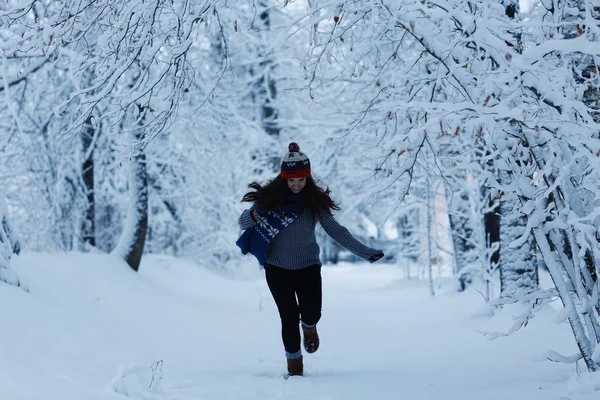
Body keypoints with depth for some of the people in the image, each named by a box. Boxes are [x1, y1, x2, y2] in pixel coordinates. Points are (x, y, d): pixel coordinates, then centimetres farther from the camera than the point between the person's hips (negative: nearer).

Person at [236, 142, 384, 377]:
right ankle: (294, 368, 17)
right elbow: (242, 222, -2)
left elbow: (336, 231, 3)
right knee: (289, 318, -2)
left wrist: (366, 253, 1)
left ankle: (309, 326, 27)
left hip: (308, 266, 1)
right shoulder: (270, 197, -7)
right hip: (278, 268, -1)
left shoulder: (315, 201, -4)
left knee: (311, 313, -13)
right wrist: (254, 216, -26)